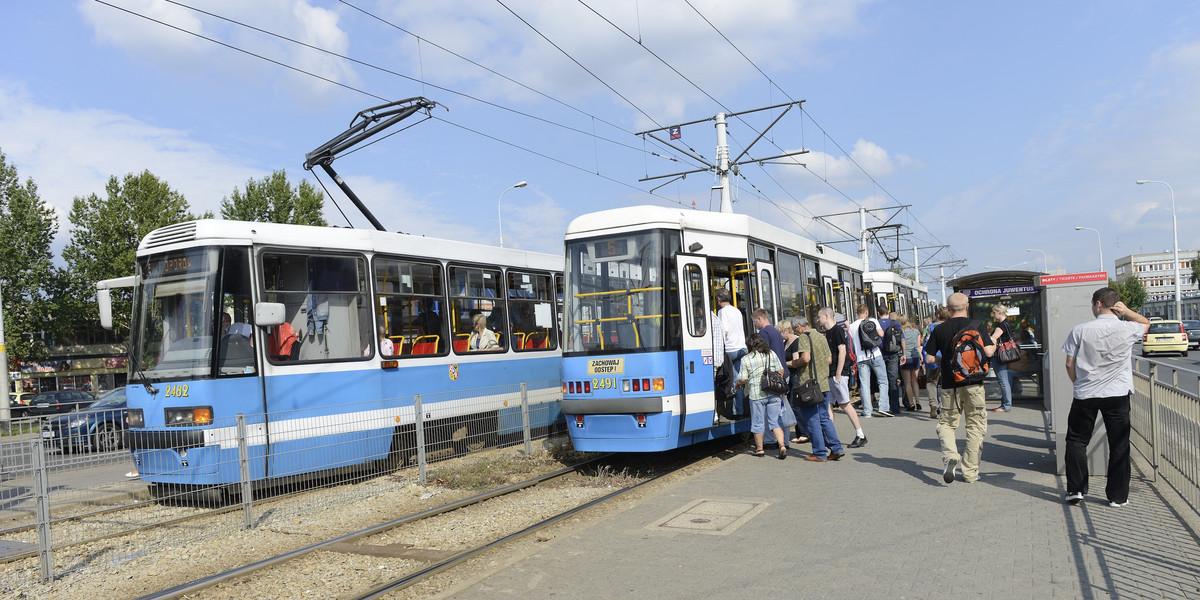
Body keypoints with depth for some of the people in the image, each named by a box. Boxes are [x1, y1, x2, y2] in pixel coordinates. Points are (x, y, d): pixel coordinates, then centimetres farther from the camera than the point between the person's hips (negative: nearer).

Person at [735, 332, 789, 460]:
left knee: (758, 423, 8)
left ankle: (759, 449, 17)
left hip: (756, 395, -3)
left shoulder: (746, 359, -5)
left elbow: (742, 379, -6)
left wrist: (738, 385, 15)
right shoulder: (771, 354, 6)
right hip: (774, 394, 3)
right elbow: (781, 372, 6)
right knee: (775, 421, 8)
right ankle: (782, 446, -5)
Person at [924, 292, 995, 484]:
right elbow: (988, 352, -8)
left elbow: (930, 358, 0)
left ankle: (950, 456, -15)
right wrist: (994, 345, 14)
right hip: (974, 382, 0)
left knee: (946, 423, 13)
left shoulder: (940, 329, 0)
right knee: (975, 426, 10)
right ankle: (970, 472, 12)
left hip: (950, 384, 0)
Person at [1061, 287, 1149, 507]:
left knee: (1077, 441, 12)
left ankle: (1075, 490, 10)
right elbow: (1146, 323, 21)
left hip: (1085, 395, -1)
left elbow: (1070, 364, -3)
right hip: (1118, 395, 1)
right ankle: (1118, 496, 13)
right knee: (1119, 445, 8)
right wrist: (1127, 312, 3)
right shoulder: (1127, 329, -4)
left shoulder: (1081, 330, -7)